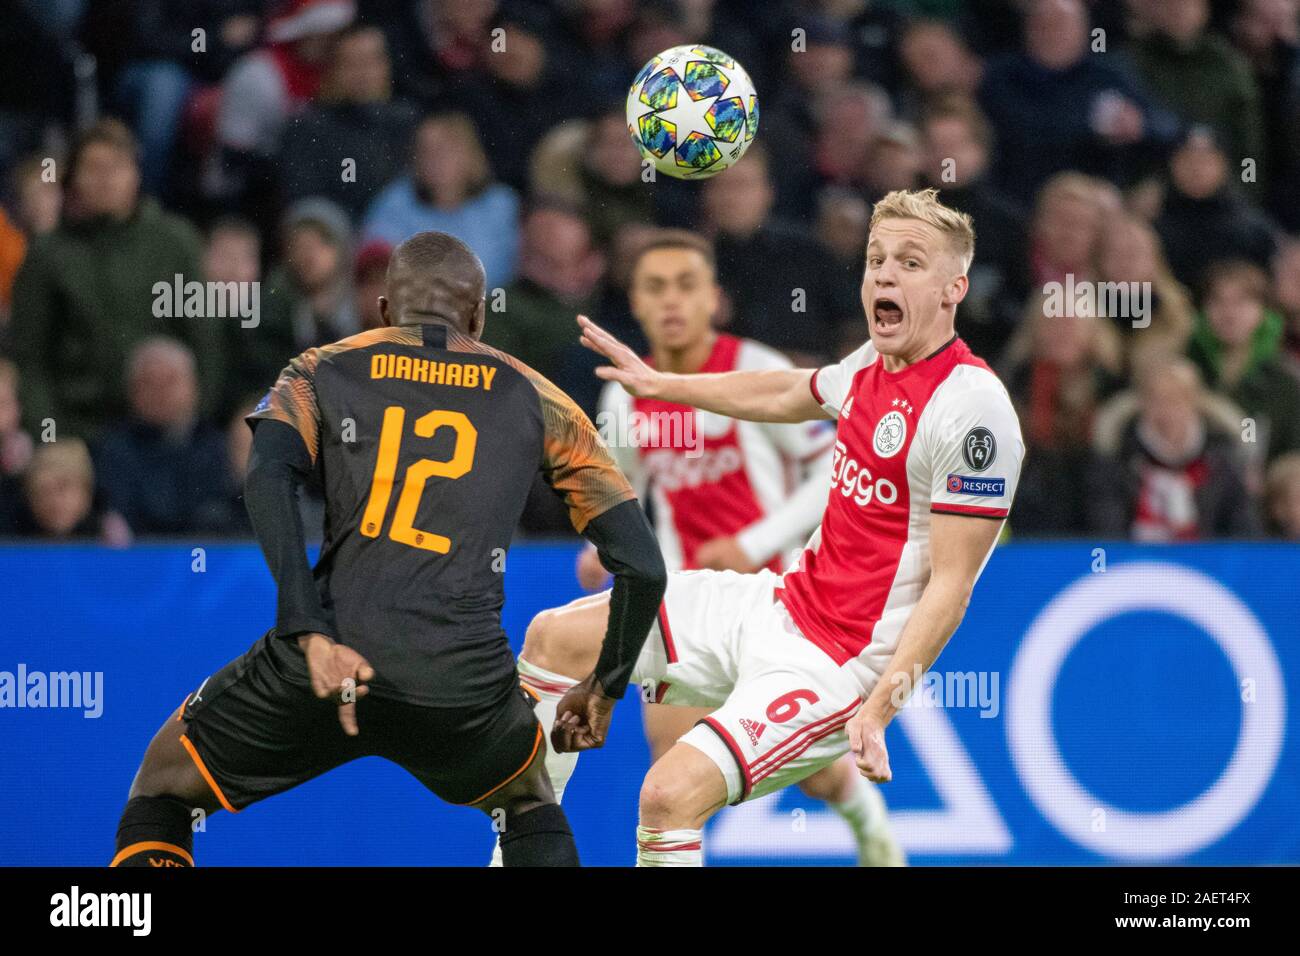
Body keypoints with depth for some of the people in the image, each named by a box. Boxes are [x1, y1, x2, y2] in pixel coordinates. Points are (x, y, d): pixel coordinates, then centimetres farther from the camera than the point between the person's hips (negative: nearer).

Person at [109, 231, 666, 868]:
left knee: (160, 790, 25)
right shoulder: (534, 399, 19)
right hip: (465, 681, 1)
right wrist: (606, 688, 31)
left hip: (328, 664, -1)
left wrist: (312, 635, -14)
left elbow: (266, 480, -6)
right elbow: (642, 565, 15)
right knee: (530, 805, 35)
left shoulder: (322, 370, 17)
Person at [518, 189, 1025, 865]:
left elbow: (949, 587, -22)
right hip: (778, 603, 9)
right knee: (553, 636, 12)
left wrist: (877, 709, -28)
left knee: (671, 793, -27)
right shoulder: (874, 365, 4)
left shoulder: (972, 409, -21)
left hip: (839, 662, -9)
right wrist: (658, 383, 38)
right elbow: (784, 394, 29)